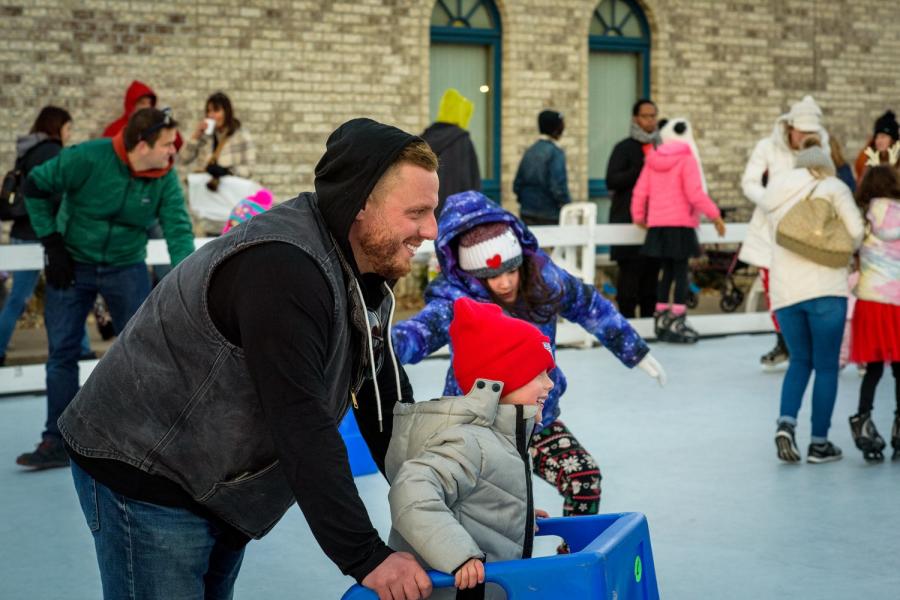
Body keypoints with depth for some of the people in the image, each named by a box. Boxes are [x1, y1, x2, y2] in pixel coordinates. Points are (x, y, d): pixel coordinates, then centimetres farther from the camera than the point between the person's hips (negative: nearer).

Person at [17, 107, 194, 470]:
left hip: (127, 267, 2)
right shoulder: (88, 158, -23)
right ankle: (57, 443, 11)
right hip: (73, 265, -2)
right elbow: (35, 186, -11)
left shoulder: (165, 179, -13)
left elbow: (178, 230, -18)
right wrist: (52, 242, -11)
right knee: (62, 352, 1)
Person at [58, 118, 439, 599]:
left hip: (218, 487, 9)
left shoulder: (367, 276, 1)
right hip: (143, 474, -9)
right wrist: (364, 556, -30)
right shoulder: (282, 269, -30)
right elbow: (303, 429, -32)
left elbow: (387, 406, 7)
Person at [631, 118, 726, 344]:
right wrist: (714, 214, -8)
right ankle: (677, 322, -3)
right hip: (681, 224, -5)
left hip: (657, 225, 5)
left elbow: (640, 191, 8)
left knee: (667, 270, 16)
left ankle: (661, 318, 18)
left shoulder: (652, 160, 8)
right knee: (681, 272, 0)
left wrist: (638, 216, 23)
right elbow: (694, 193, -16)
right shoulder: (687, 160, -8)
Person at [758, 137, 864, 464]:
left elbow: (776, 239, 16)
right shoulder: (832, 187, 2)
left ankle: (786, 422, -4)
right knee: (826, 366, 6)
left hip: (784, 289, 4)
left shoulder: (774, 196, 16)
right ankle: (819, 443, 8)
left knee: (800, 361, 18)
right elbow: (856, 232, -6)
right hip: (825, 286, -4)